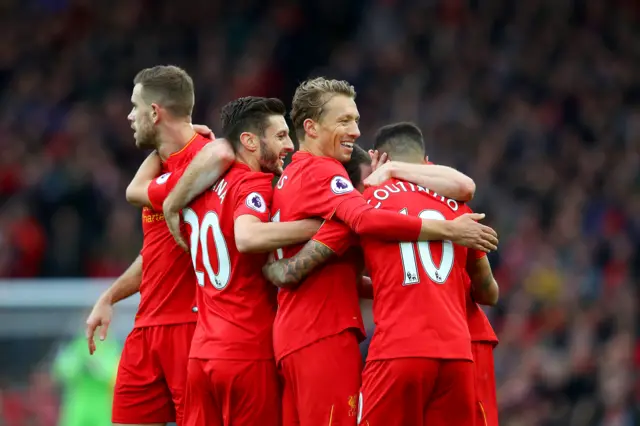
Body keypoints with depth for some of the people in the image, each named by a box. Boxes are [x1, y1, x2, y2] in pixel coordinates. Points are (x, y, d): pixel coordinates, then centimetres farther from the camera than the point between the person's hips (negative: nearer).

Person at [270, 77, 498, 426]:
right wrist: (449, 230, -22)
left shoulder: (288, 177, 20)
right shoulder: (321, 172, -9)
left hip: (291, 334, 9)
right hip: (325, 332, -9)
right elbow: (366, 220, -28)